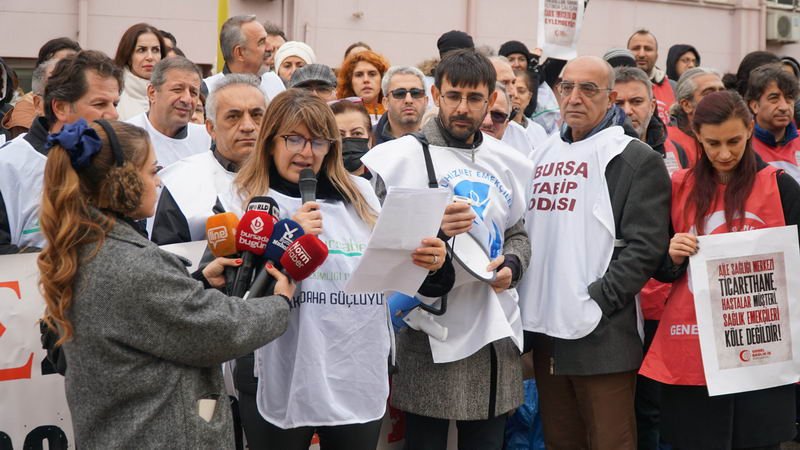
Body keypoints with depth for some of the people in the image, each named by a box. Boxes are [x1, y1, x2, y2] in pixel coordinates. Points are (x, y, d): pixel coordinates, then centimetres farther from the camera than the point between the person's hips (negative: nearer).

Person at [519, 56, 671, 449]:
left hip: (602, 336, -6)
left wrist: (596, 301, -17)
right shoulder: (541, 156, 16)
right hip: (544, 331, 6)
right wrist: (520, 305, 6)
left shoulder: (637, 160, -3)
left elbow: (645, 247, -12)